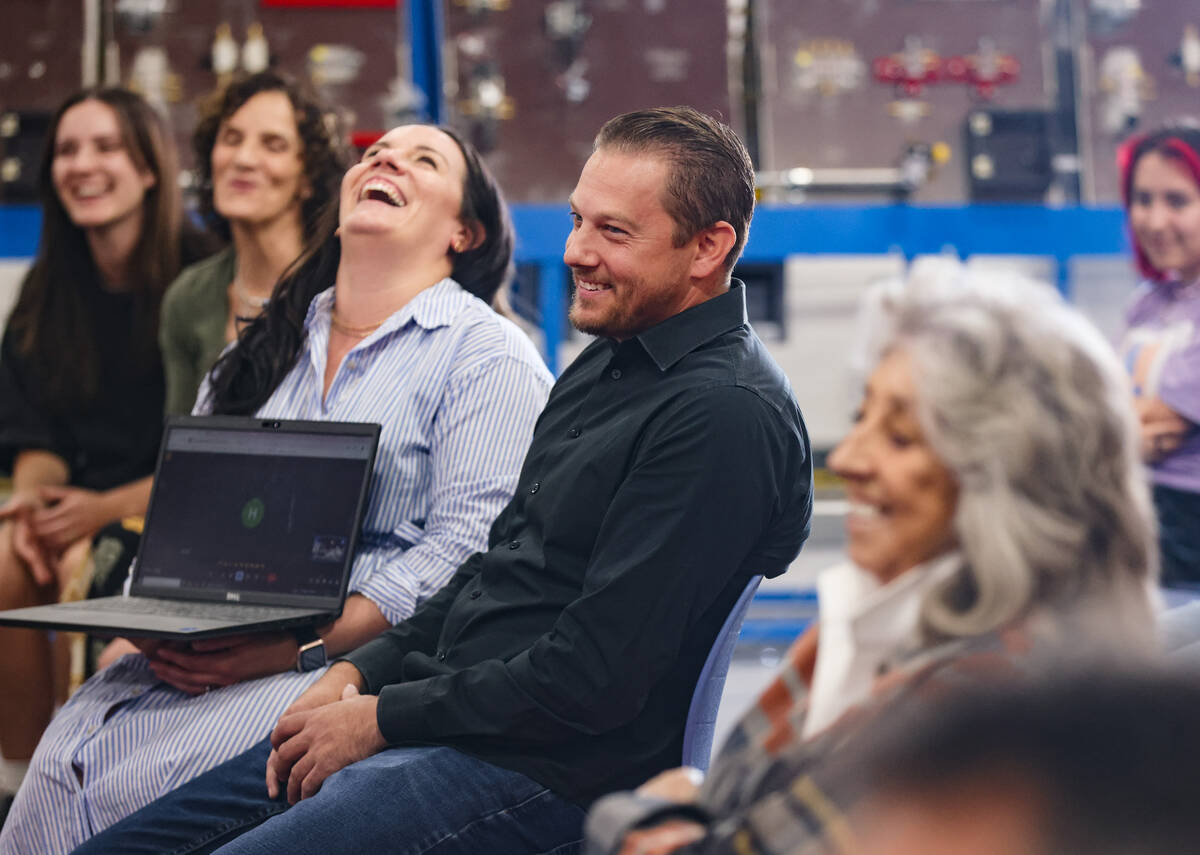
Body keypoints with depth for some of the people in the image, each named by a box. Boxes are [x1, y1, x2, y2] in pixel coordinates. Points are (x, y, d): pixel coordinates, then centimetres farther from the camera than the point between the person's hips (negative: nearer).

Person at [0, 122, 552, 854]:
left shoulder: (490, 354, -1)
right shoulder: (267, 345, 21)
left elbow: (467, 548, -12)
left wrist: (301, 648, -19)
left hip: (367, 658, -6)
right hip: (213, 649, 6)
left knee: (145, 785, -26)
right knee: (64, 765, -19)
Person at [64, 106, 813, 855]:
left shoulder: (727, 413, -17)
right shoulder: (606, 366, 16)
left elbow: (596, 675, -21)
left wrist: (383, 718, -12)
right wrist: (358, 674, 8)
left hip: (544, 769, -9)